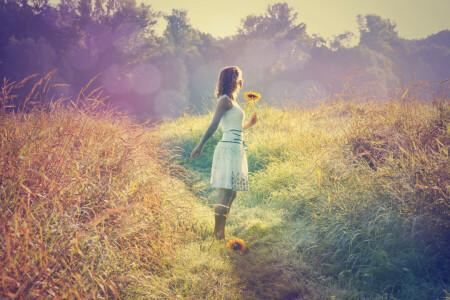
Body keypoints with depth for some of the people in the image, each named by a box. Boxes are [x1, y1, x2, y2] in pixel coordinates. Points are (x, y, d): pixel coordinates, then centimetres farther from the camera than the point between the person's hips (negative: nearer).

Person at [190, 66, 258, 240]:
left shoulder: (231, 101, 21)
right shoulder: (225, 100, -7)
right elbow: (213, 125, -16)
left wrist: (249, 124, 31)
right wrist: (200, 146, -20)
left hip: (236, 149, 10)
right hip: (228, 149, -10)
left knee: (231, 194, 11)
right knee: (225, 194, -9)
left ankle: (221, 233, 17)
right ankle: (217, 234, -3)